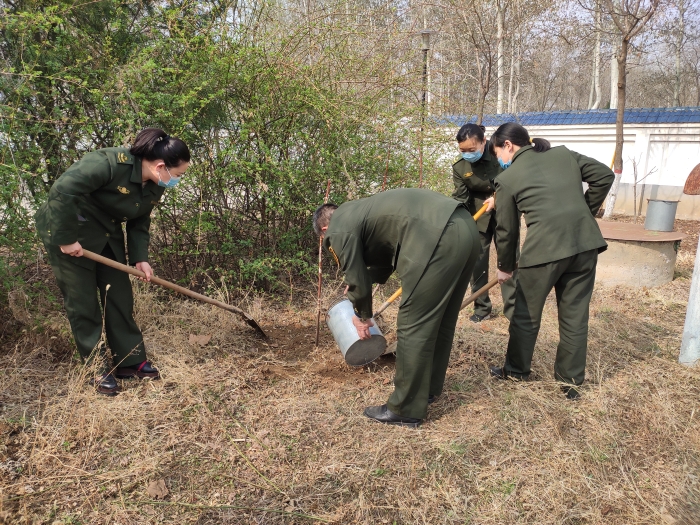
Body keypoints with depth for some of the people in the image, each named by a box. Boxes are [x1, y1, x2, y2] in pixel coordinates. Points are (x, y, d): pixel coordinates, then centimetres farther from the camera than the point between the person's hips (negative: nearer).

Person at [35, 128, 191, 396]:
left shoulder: (155, 188, -5)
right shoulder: (111, 162, -30)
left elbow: (139, 224, 5)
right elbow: (62, 191, -33)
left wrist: (140, 258, -8)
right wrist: (66, 239, -28)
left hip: (107, 236, 8)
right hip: (68, 231, -7)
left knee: (120, 298, 7)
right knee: (82, 303, -1)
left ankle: (130, 361, 18)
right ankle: (97, 369, 11)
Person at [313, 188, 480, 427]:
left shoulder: (339, 228, 4)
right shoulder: (358, 212, 31)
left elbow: (357, 281, 6)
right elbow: (384, 260, 41)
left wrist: (363, 317, 25)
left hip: (439, 238, -10)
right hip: (465, 227, 10)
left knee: (413, 325, 1)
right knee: (441, 319, 21)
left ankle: (406, 410, 13)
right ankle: (429, 388, 38)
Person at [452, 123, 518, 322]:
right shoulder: (459, 168, -13)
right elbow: (460, 199, -16)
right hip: (478, 216, 2)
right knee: (476, 261, 3)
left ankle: (513, 308, 10)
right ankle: (481, 308, 17)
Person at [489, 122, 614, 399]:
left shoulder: (507, 178, 4)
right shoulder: (563, 153, 15)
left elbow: (506, 230, 8)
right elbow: (604, 175, 12)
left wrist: (505, 267, 21)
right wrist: (584, 212, 19)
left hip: (545, 247, -4)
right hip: (585, 241, 5)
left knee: (527, 313, 15)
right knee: (575, 314, 15)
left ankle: (516, 369, 32)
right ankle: (571, 380, 25)